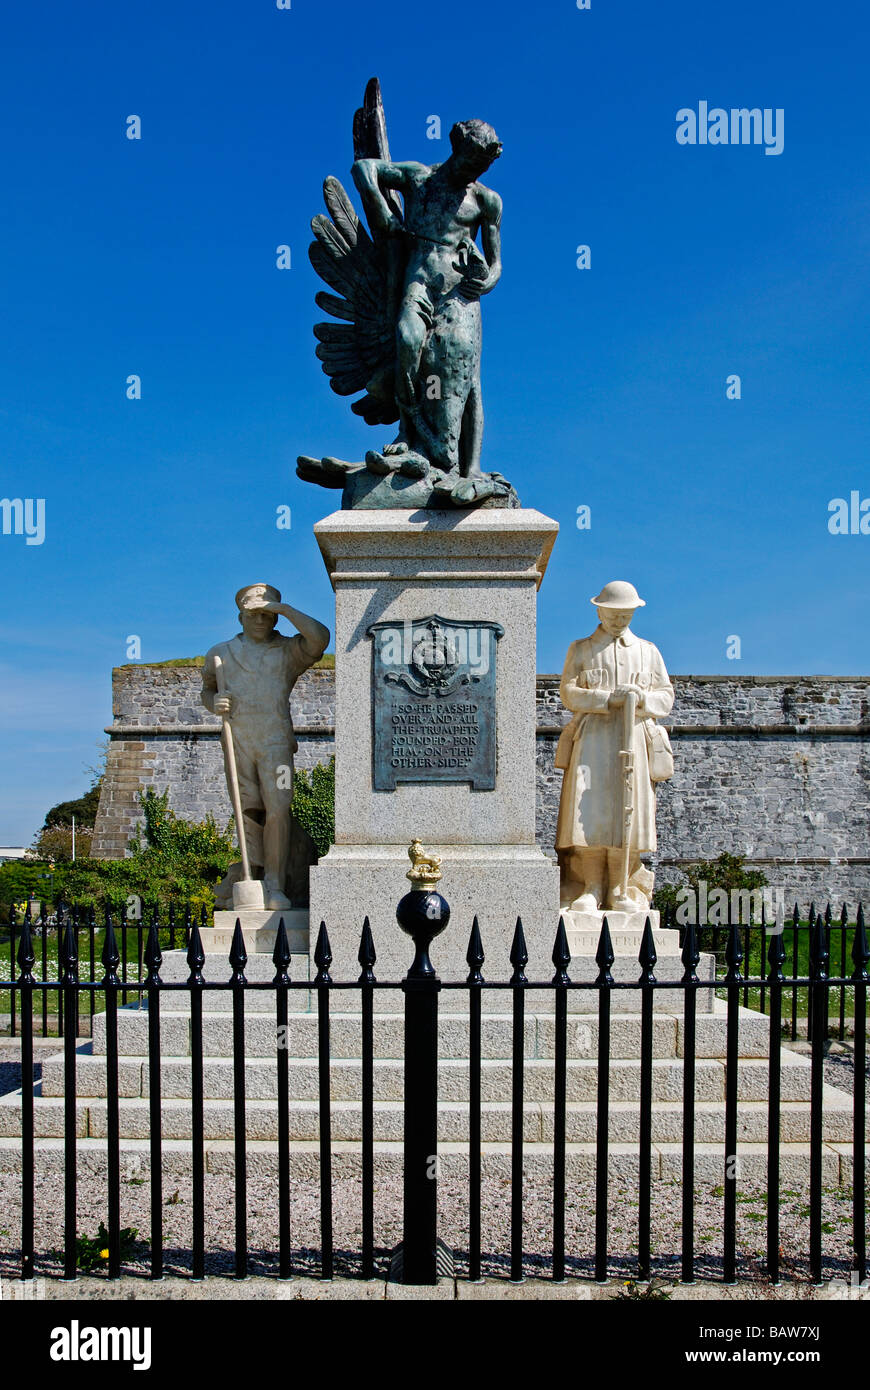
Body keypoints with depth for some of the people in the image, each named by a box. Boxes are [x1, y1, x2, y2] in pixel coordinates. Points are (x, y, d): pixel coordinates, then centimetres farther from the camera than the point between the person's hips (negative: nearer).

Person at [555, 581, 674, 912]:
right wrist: (607, 698, -12)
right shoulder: (580, 649, 14)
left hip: (633, 739, 1)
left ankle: (621, 891, 0)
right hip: (591, 739, -1)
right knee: (588, 810, -11)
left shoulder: (648, 651, 19)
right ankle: (591, 888, -6)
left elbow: (666, 696, 14)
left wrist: (641, 698, -8)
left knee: (627, 812, -5)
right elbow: (568, 692, 2)